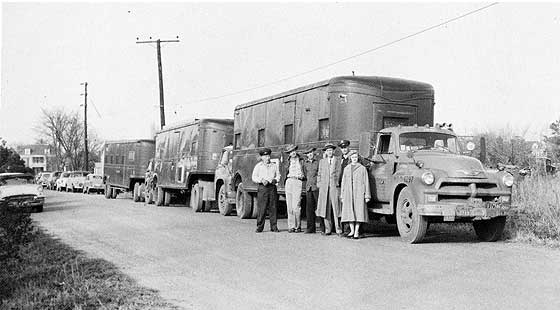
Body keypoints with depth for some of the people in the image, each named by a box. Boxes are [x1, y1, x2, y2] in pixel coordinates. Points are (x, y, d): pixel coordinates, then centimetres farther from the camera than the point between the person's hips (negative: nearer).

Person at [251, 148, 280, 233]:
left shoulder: (274, 166, 15)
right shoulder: (258, 166, 9)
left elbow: (278, 175, 16)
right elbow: (254, 177, 4)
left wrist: (275, 180, -6)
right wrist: (262, 180, -12)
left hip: (272, 188, 2)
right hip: (262, 188, -2)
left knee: (273, 208, 1)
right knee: (261, 208, -5)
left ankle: (274, 227, 5)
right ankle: (259, 227, 0)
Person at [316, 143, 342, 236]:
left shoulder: (338, 160, 9)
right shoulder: (322, 161, 18)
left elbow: (339, 172, 6)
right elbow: (319, 174, 19)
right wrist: (319, 184, 9)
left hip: (334, 186, -3)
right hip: (324, 187, 3)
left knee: (336, 208, -8)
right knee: (325, 208, 1)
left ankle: (338, 230, -7)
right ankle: (327, 229, 6)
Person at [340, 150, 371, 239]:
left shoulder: (362, 168, 5)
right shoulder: (346, 169, 13)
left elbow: (366, 182, 3)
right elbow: (343, 182, 15)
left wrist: (367, 195, -3)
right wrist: (342, 196, 10)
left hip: (359, 193, -3)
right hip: (348, 193, 3)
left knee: (359, 211, -6)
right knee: (349, 212, 2)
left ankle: (356, 232, -1)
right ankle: (352, 231, 11)